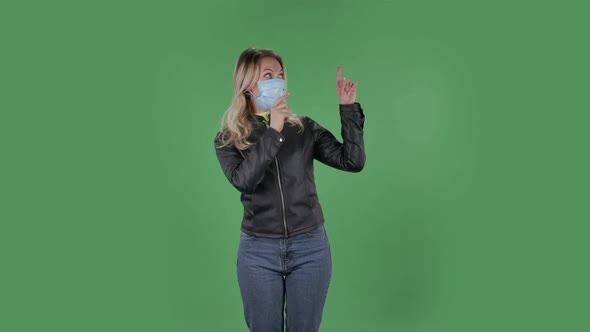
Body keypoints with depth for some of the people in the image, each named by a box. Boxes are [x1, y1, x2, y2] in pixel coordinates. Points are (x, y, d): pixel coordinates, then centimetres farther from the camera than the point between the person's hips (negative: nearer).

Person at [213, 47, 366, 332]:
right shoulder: (228, 138, 0)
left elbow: (353, 161, -5)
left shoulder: (305, 128, 3)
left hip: (310, 246, 1)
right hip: (258, 250, -1)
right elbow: (243, 180, -19)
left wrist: (348, 107, -9)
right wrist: (272, 131, -22)